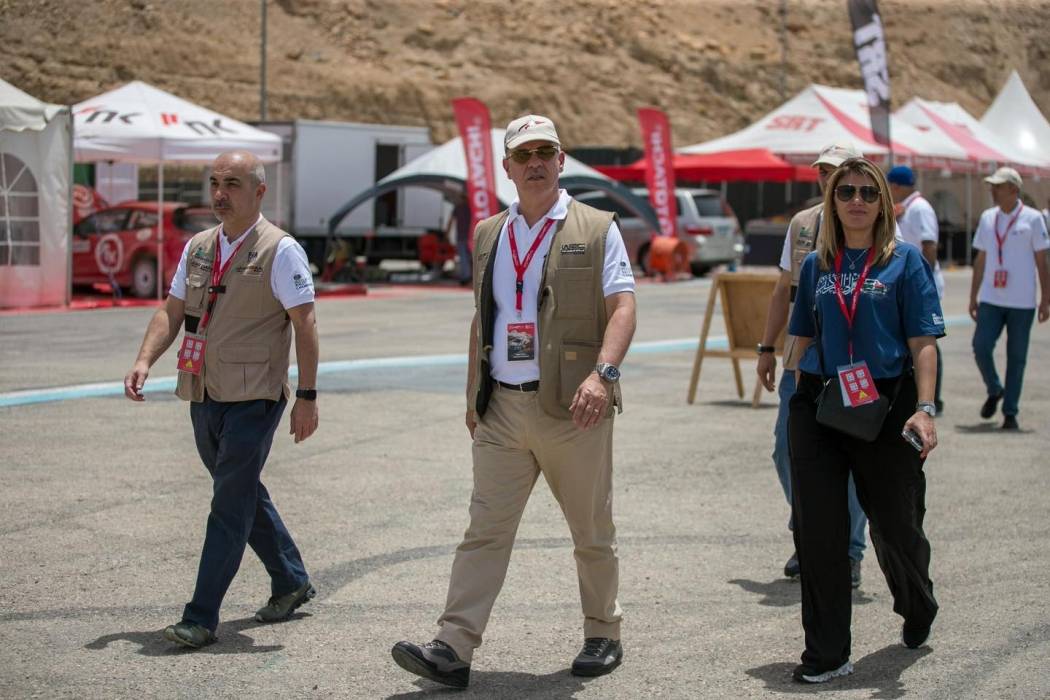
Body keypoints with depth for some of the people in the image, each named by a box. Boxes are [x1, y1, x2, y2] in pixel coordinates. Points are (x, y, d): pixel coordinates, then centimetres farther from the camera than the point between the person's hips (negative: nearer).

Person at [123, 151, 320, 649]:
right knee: (245, 495, 17)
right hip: (204, 397, 7)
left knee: (230, 505, -7)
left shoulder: (280, 250, -8)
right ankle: (291, 583, 34)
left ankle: (201, 618, -6)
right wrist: (144, 361, -5)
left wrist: (307, 396, -14)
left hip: (252, 400, -7)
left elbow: (304, 323, -10)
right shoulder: (197, 248, 11)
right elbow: (171, 311, 12)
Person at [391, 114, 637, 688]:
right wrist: (472, 394, 18)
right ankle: (453, 648, -7)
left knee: (592, 533, 8)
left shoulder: (597, 230, 1)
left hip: (571, 410, -3)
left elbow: (622, 307, -8)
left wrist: (603, 372, -23)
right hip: (501, 410, 3)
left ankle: (603, 636, 24)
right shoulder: (488, 235, 15)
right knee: (485, 530, -3)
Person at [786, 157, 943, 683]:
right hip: (820, 404, 3)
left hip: (885, 404, -3)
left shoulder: (905, 261, 0)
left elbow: (923, 343, -6)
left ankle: (917, 614, 40)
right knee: (818, 531, -1)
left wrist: (924, 409, -16)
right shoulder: (816, 265, 10)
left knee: (895, 524, 9)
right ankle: (826, 654, 7)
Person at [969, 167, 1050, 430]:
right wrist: (973, 297, 14)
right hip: (991, 299, 3)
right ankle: (994, 391, 19)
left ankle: (1010, 412, 10)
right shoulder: (987, 218, 10)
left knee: (1016, 357, 1)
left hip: (1022, 302, -3)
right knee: (981, 347, -8)